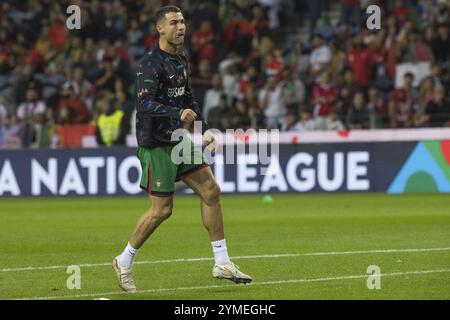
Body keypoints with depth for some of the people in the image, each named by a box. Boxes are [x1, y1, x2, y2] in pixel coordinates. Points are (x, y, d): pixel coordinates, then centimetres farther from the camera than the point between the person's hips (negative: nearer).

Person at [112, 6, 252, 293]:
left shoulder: (181, 60, 11)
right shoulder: (150, 64, -16)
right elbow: (145, 103, -28)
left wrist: (205, 129, 14)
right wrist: (178, 115, -41)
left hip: (180, 140, 8)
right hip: (156, 144, -8)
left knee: (211, 191, 0)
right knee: (162, 210, -6)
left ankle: (222, 263, 6)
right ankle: (124, 262, 13)